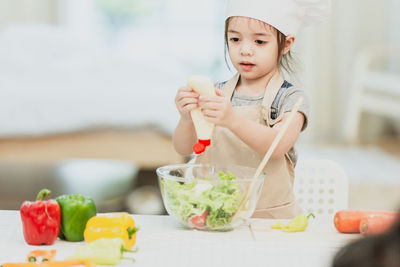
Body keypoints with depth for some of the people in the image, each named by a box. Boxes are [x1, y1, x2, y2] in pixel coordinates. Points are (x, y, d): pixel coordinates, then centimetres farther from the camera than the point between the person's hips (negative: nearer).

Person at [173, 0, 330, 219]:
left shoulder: (290, 98, -2)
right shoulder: (217, 93, 8)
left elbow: (278, 146, -21)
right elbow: (183, 148, 2)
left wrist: (232, 120, -36)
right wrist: (187, 119, -21)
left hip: (271, 217, -3)